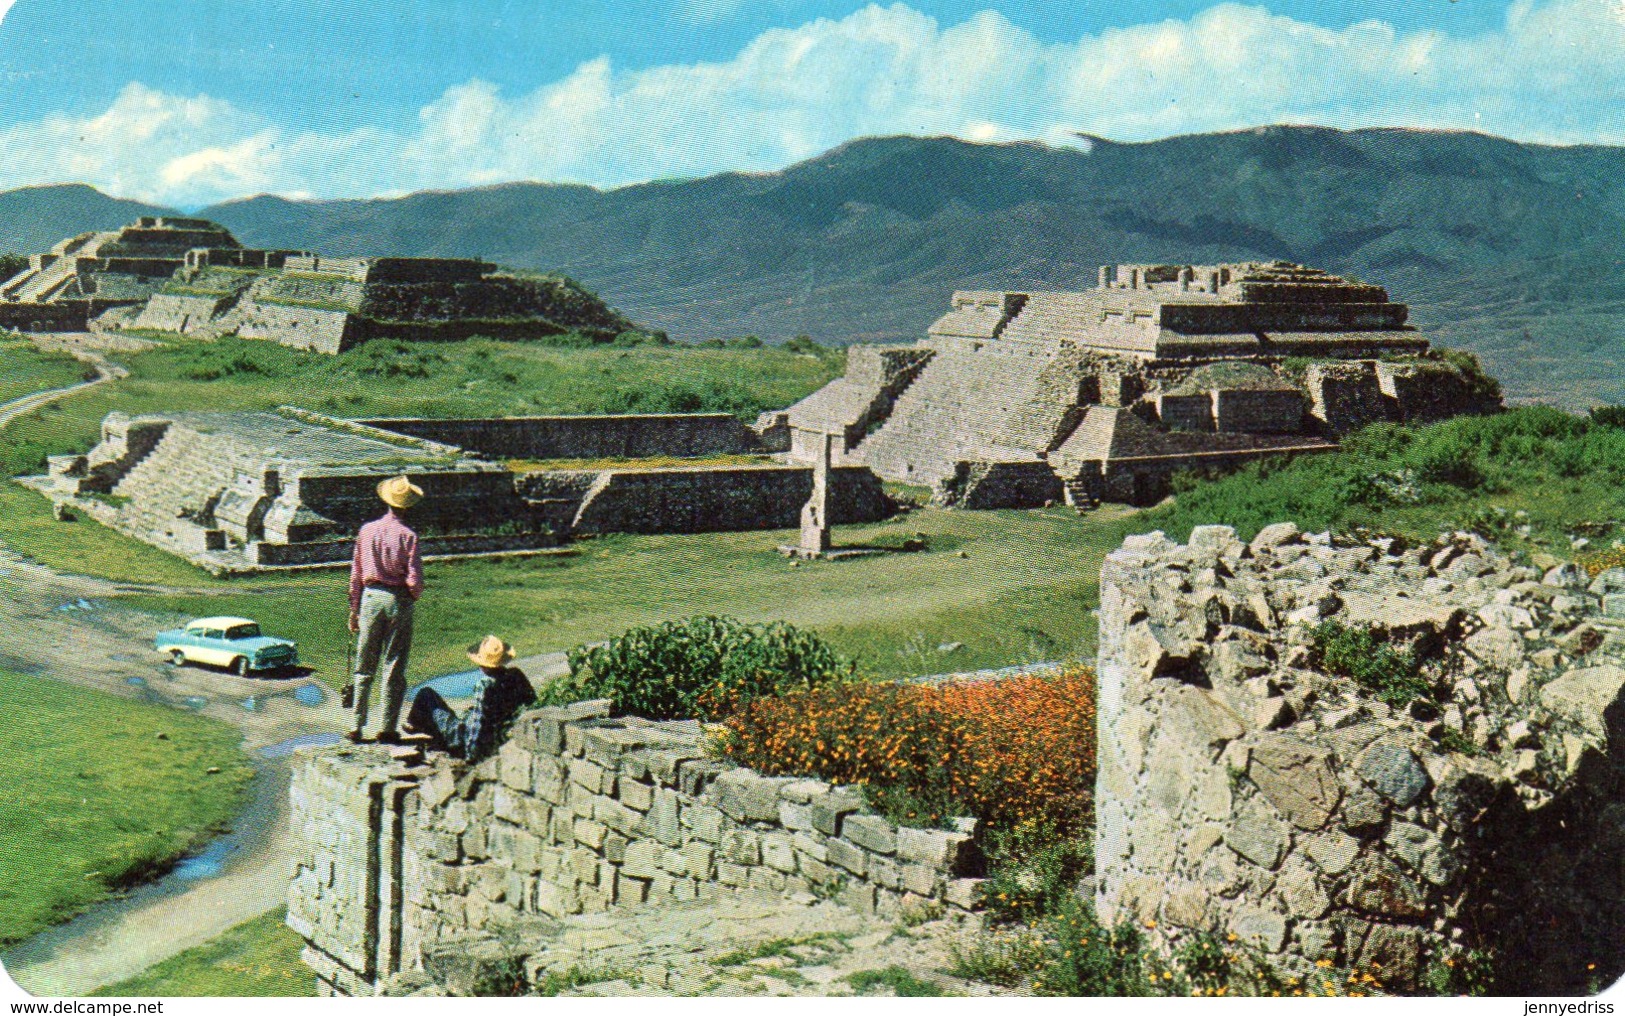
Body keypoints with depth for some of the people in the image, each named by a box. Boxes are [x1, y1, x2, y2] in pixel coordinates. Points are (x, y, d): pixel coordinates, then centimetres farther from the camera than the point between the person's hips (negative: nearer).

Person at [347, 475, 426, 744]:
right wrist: (413, 596, 10)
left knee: (364, 667, 11)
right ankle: (387, 728, 5)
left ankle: (357, 726, 11)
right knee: (394, 668, 4)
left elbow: (355, 574, 6)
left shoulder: (367, 530, 2)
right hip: (399, 600, -3)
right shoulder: (407, 535, -9)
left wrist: (354, 609, 13)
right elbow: (415, 580, -12)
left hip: (370, 597, 3)